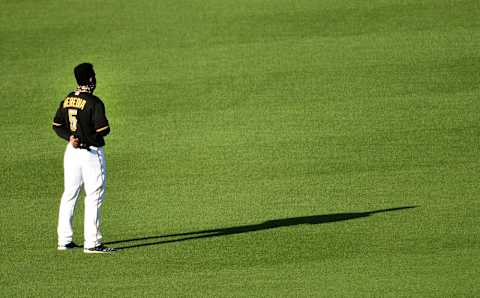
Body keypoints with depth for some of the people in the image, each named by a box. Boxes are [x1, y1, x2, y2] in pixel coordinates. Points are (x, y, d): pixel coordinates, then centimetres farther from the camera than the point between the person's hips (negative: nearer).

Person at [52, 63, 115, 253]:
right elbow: (103, 130, -19)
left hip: (71, 151, 7)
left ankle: (64, 240, 16)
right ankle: (92, 243, -5)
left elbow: (57, 125, 8)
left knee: (69, 195, 13)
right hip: (91, 152, -7)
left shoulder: (67, 100, 6)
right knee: (94, 197, -3)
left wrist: (70, 137, -4)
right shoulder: (94, 103, -16)